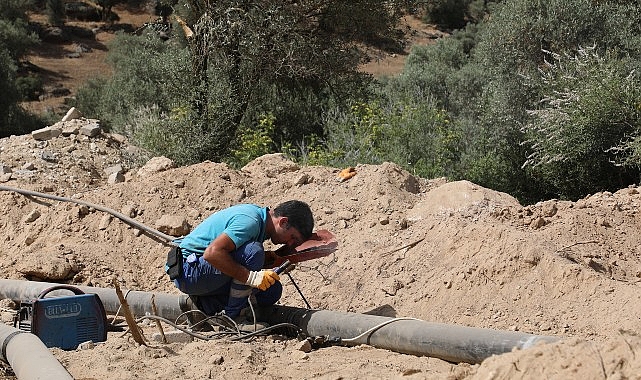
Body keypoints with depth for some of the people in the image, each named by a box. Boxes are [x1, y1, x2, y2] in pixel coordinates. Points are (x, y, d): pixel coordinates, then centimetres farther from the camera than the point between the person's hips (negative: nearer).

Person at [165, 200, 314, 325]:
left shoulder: (258, 215, 8)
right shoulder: (250, 221, -22)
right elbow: (212, 253, -33)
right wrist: (251, 276, -33)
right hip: (188, 271, -10)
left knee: (272, 290, 0)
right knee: (253, 251, -29)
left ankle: (205, 305, 7)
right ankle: (233, 316, -16)